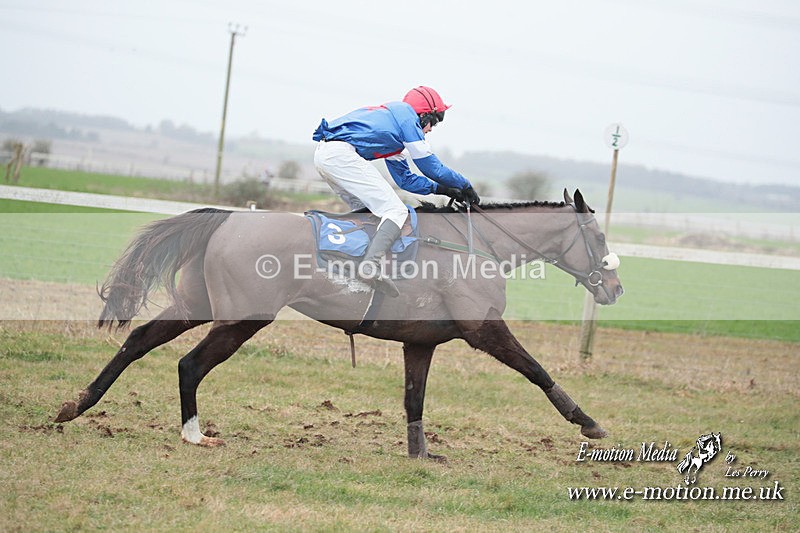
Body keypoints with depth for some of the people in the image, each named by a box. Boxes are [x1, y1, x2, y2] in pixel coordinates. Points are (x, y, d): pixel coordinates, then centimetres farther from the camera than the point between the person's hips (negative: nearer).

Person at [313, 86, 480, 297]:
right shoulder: (407, 116, 4)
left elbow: (405, 178, 33)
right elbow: (432, 167, 4)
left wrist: (441, 189, 27)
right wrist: (466, 186, 17)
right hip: (341, 153, -10)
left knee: (364, 210, 23)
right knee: (396, 210, -13)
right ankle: (371, 264, -33)